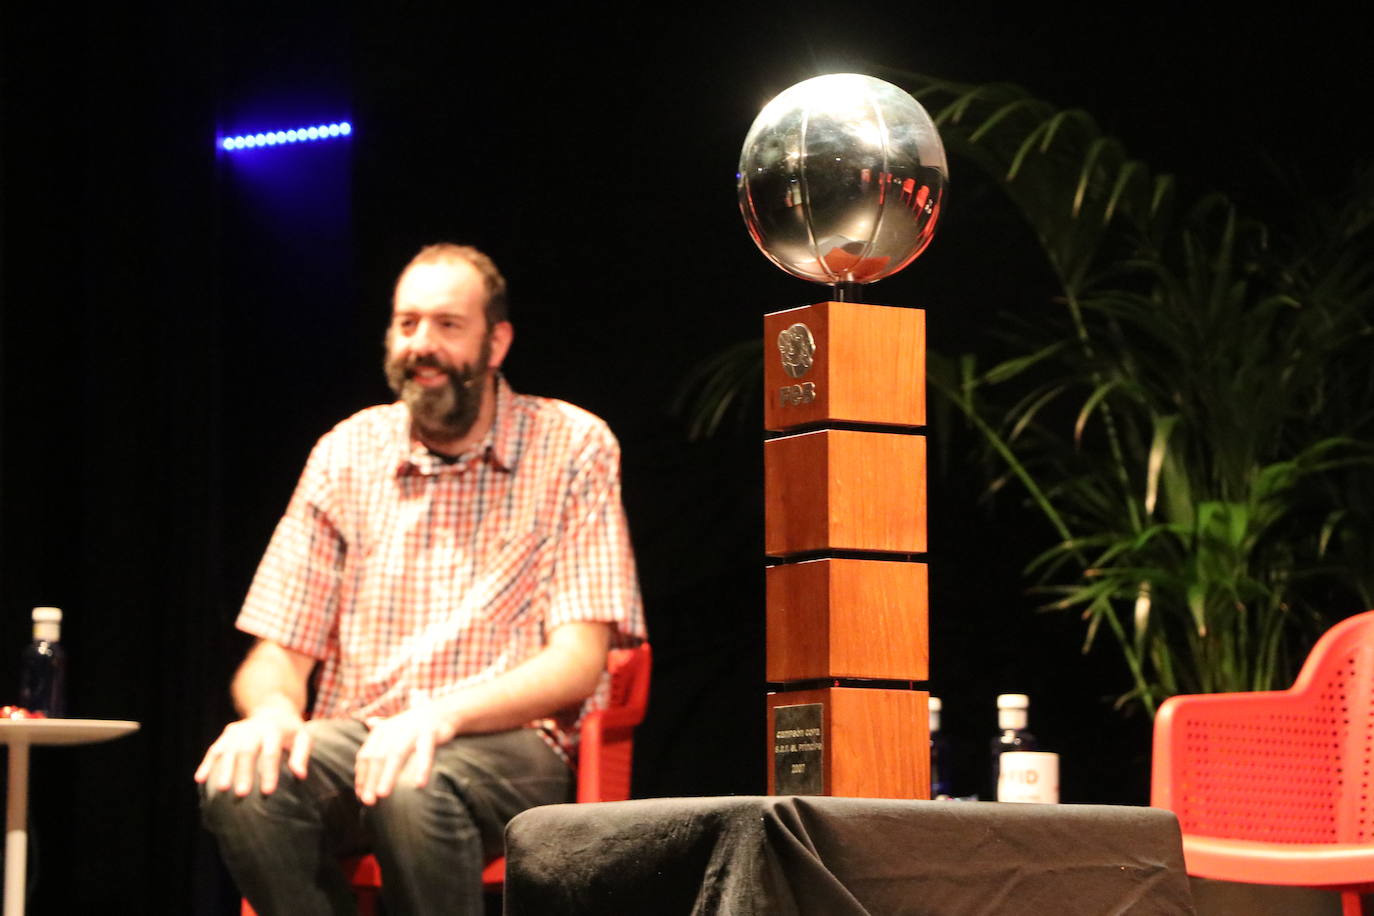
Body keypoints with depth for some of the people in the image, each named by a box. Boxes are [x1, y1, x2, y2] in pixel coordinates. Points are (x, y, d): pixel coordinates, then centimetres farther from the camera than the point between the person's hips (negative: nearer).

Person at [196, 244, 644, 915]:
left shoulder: (573, 447, 2)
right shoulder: (346, 456, 11)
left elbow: (578, 661, -7)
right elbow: (277, 653, 9)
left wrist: (442, 714, -25)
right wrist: (274, 708, -18)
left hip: (512, 743, -3)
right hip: (358, 739, 3)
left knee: (412, 787, -38)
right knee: (241, 783, -31)